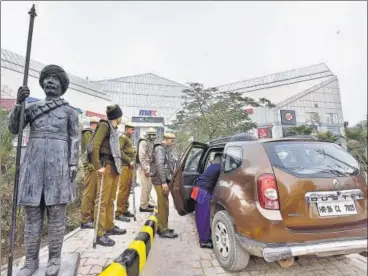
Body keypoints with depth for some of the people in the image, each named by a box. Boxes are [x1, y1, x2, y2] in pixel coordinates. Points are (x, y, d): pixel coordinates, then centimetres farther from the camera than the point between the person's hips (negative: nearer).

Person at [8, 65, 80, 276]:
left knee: (56, 213, 3)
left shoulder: (69, 111, 7)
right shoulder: (33, 107, 15)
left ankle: (54, 258, 16)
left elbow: (75, 140, 3)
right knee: (32, 213, 8)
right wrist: (19, 103, -8)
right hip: (33, 164, 3)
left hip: (58, 164, -3)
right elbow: (14, 129, 6)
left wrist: (73, 166, -6)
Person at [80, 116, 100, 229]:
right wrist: (92, 164, -20)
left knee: (93, 193, 12)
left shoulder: (92, 133, 21)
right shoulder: (88, 133, -6)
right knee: (89, 193, -6)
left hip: (94, 166, 9)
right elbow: (89, 149, -16)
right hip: (91, 166, -9)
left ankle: (91, 217, 20)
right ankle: (85, 220, 0)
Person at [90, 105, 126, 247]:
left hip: (114, 167, 9)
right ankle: (100, 234, 3)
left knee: (110, 200, 16)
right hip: (106, 167, -9)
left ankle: (110, 227, 28)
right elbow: (94, 146, -16)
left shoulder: (114, 128, 17)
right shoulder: (105, 125, -7)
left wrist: (118, 165, 9)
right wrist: (98, 166, -20)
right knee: (102, 201, -3)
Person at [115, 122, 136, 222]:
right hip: (125, 166, -9)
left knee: (128, 189, 11)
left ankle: (125, 210, 20)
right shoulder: (122, 137, -5)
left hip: (130, 167, 9)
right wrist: (129, 161, -16)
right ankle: (119, 213, -1)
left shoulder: (130, 139, 21)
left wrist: (133, 161, 10)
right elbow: (119, 151, -16)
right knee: (123, 189, -7)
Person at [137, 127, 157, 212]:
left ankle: (147, 203, 29)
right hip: (144, 168, -9)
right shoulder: (143, 142, -11)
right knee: (145, 187, -5)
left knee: (149, 187, 16)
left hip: (148, 167, 9)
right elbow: (141, 157, -19)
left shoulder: (151, 143, 16)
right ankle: (143, 206, 4)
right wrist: (146, 169, -20)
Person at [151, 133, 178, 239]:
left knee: (163, 205, 14)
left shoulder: (166, 149, 17)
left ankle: (161, 227, 24)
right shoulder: (160, 149, -11)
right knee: (164, 206, -6)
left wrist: (170, 179, 19)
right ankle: (163, 230, 2)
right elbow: (159, 166, -20)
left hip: (164, 180, 9)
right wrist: (163, 182, -24)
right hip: (160, 181, -9)